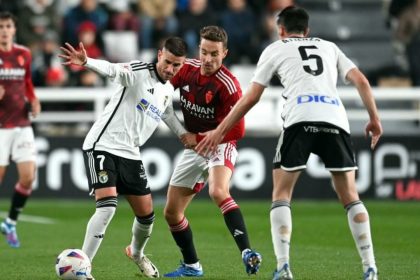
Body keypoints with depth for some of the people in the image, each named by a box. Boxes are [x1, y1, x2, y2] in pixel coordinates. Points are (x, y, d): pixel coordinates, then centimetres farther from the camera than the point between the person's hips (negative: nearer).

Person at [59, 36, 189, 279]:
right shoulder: (138, 72, -13)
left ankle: (137, 253, 42)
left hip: (130, 154, 7)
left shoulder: (168, 90, 11)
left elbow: (168, 114, 31)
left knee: (146, 214, 10)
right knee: (107, 207, -22)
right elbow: (112, 70, -34)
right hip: (103, 147, -7)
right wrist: (86, 62, -55)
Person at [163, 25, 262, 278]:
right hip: (194, 148, 7)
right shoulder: (188, 69, -4)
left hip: (219, 146, -7)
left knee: (218, 192, -37)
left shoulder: (228, 86, -22)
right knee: (171, 212, 11)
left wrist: (198, 139, -17)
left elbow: (236, 131, -21)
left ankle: (247, 253, -43)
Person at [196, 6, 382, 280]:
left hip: (300, 120, -2)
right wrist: (375, 119, 22)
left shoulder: (276, 49, 21)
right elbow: (361, 81, 17)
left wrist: (220, 131, 23)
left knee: (281, 194, 8)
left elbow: (251, 97, 17)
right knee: (350, 196, 11)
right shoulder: (329, 47, 29)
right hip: (335, 120, 2)